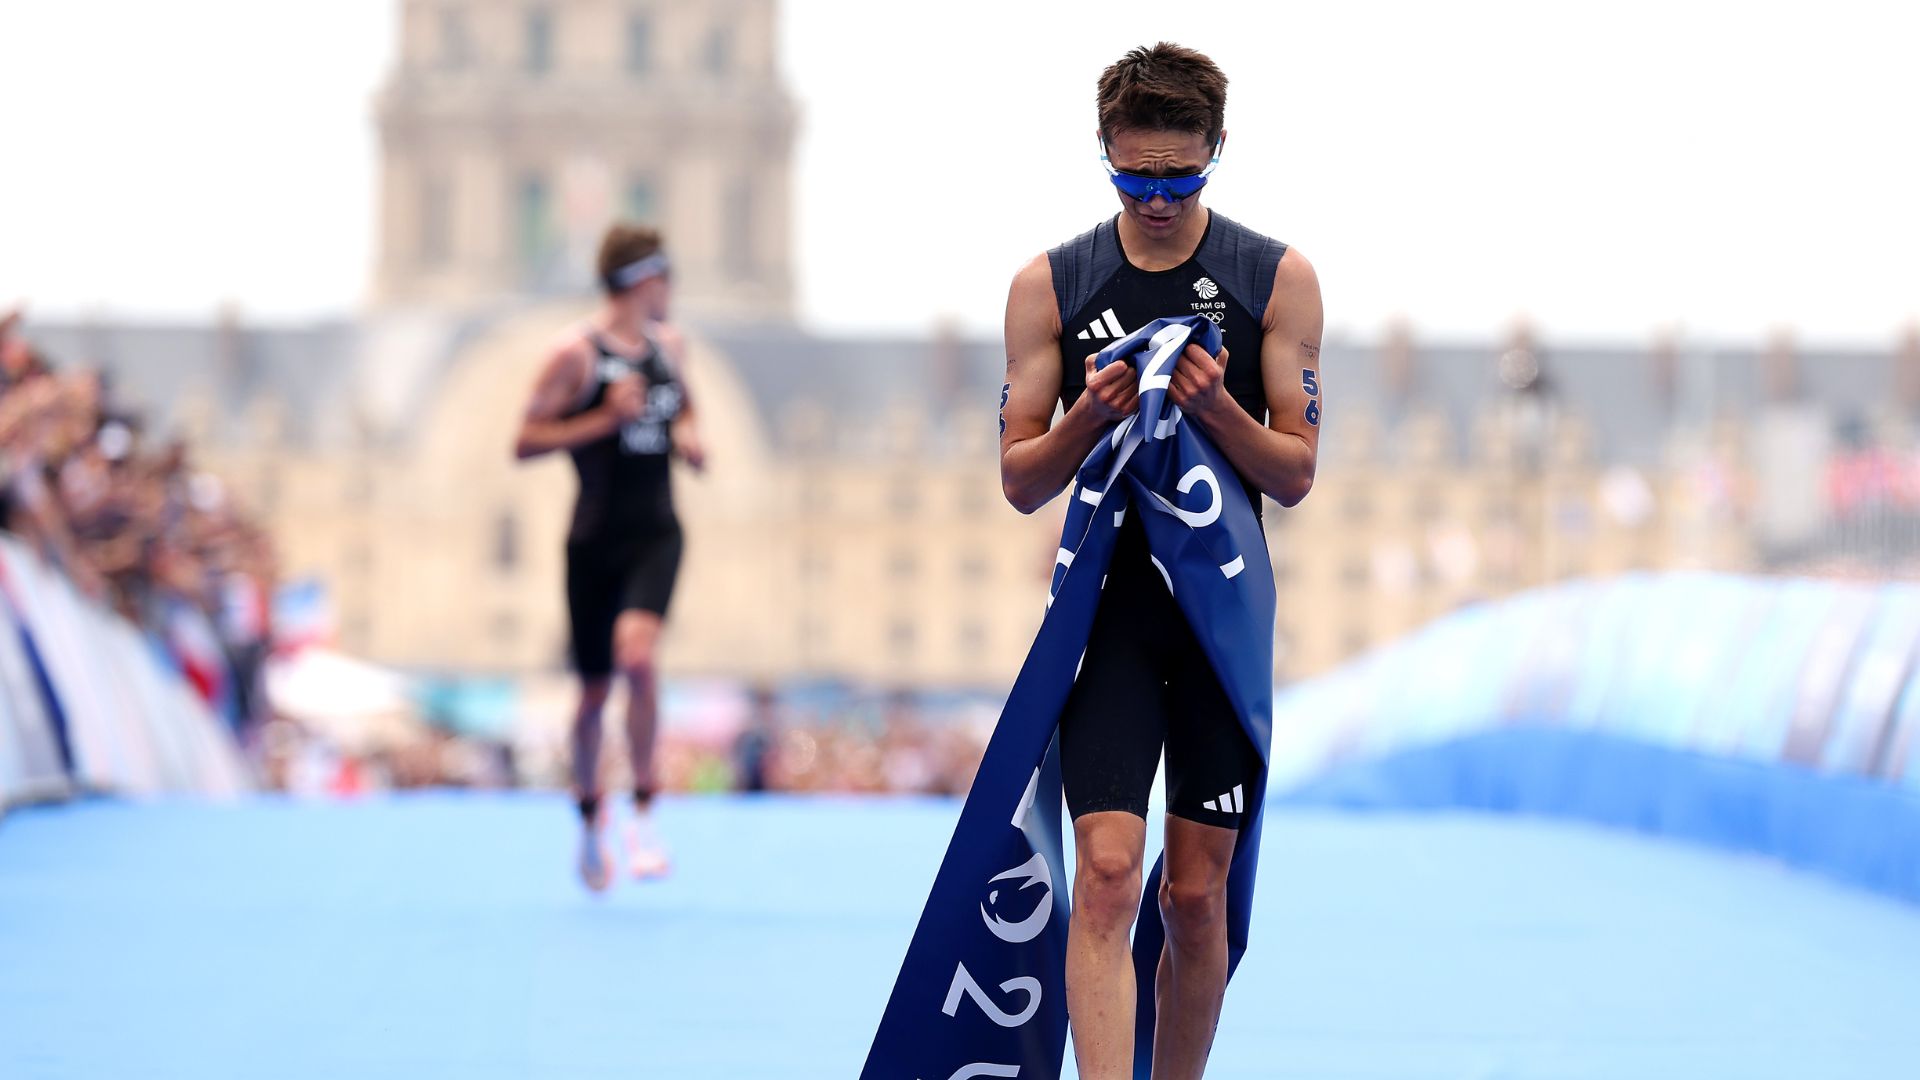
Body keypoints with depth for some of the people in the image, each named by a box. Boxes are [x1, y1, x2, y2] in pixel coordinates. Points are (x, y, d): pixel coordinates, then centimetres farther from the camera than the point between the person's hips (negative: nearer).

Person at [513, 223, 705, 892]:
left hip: (655, 534, 2)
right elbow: (524, 442, -10)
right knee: (595, 689, 6)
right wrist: (605, 419, -19)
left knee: (637, 651, -23)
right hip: (595, 537, -2)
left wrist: (687, 437, 8)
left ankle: (643, 818, -15)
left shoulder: (670, 346, 10)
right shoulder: (577, 353, -8)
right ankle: (591, 823, 30)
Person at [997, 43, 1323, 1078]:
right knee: (1106, 876, -15)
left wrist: (1215, 407, -18)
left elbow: (1295, 474, 1)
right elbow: (1020, 481, 3)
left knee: (1197, 894, 5)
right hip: (1107, 603, -1)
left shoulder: (1278, 280, 1)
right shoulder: (1050, 286, 2)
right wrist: (1089, 416, -17)